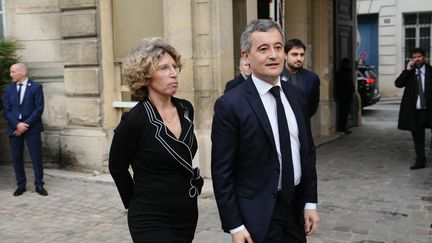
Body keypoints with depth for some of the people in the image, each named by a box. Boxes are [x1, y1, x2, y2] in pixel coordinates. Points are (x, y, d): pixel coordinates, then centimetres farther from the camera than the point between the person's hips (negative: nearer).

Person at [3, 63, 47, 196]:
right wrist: (17, 124, -11)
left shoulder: (36, 87, -2)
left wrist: (26, 125, -13)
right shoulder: (9, 89, 10)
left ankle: (39, 185, 8)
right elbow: (6, 110, 4)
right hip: (14, 128, 4)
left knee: (36, 157, -1)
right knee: (16, 158, 5)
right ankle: (21, 185, 16)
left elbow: (39, 109, -8)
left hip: (32, 128, -3)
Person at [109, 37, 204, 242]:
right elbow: (117, 168, -3)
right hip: (152, 221, -6)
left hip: (188, 215, 6)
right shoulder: (135, 120, -17)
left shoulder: (186, 109, 0)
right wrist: (135, 202, 7)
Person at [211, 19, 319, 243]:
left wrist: (310, 202, 7)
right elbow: (222, 172, -13)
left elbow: (307, 152, 9)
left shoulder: (295, 95, 3)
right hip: (258, 215, -5)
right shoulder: (230, 105, -14)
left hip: (296, 209, 6)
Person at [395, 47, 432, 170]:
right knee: (418, 137, 10)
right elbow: (398, 83, -8)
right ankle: (420, 161, 20)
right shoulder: (409, 73, 6)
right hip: (415, 111, 2)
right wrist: (407, 70, -15)